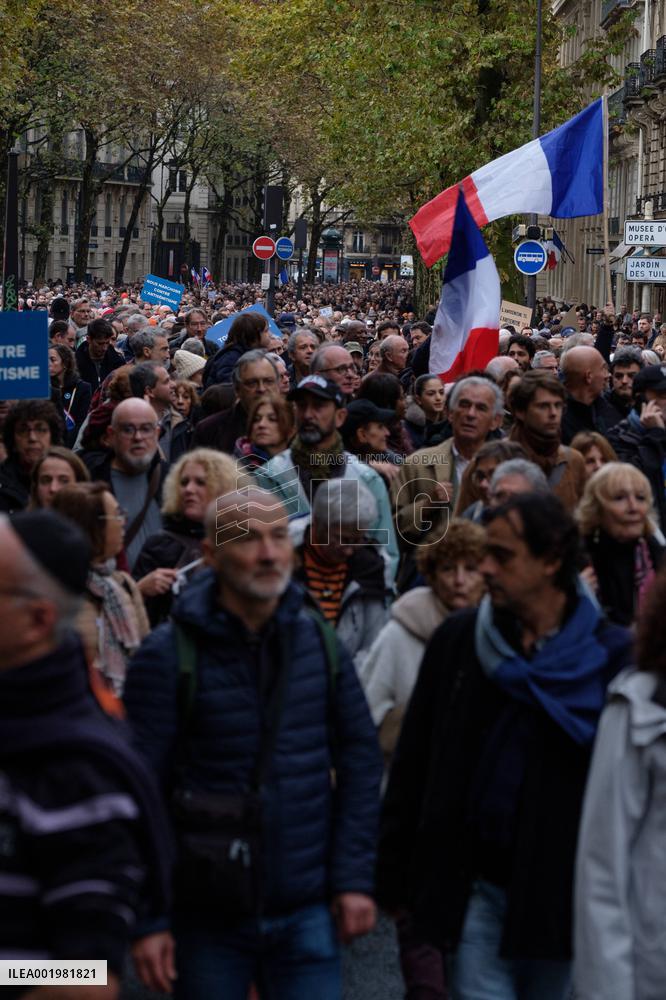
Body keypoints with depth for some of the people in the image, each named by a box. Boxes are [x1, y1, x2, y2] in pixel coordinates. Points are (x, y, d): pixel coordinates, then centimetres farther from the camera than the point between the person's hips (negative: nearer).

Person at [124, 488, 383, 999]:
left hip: (307, 913, 2)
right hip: (207, 918, -2)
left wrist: (356, 879, 0)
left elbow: (360, 761, 6)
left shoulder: (321, 642, 2)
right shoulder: (167, 655, -9)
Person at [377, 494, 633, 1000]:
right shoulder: (458, 639, 1)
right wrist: (394, 873, 5)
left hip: (557, 887, -1)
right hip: (472, 880, 1)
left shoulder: (611, 656, -6)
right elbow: (413, 764, 5)